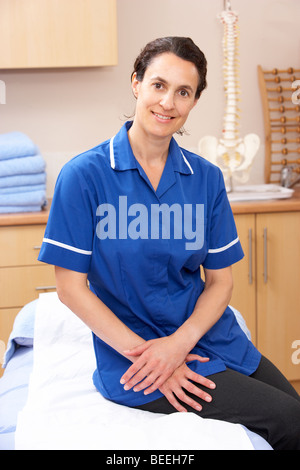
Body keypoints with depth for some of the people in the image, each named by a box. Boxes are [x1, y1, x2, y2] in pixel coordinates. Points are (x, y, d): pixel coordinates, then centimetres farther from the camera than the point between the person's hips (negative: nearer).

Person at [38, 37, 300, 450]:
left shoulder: (206, 177, 2)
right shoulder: (84, 175, -10)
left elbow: (221, 280, 3)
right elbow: (71, 287, -10)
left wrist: (179, 342, -14)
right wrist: (143, 352, -15)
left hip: (207, 336, 5)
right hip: (134, 356, -5)